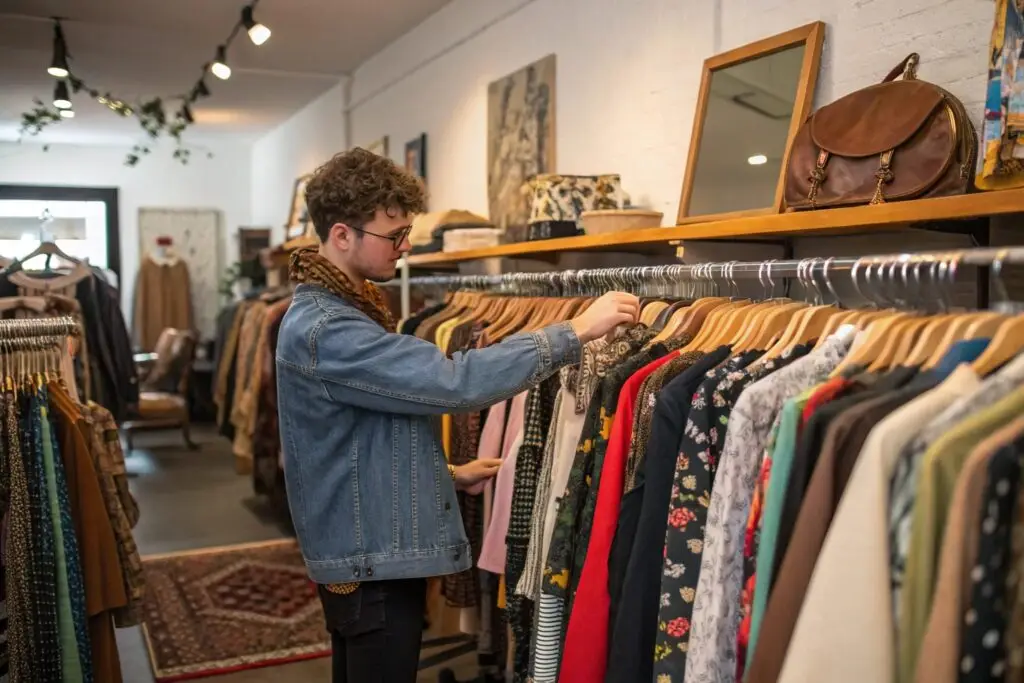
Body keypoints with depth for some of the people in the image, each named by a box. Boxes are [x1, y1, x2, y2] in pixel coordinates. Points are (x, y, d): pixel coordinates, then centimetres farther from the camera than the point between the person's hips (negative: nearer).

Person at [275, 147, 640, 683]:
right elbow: (452, 381, -32)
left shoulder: (335, 311, 9)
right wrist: (576, 331, -27)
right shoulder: (323, 329, -24)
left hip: (363, 551, 10)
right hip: (373, 561, -10)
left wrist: (445, 474, 11)